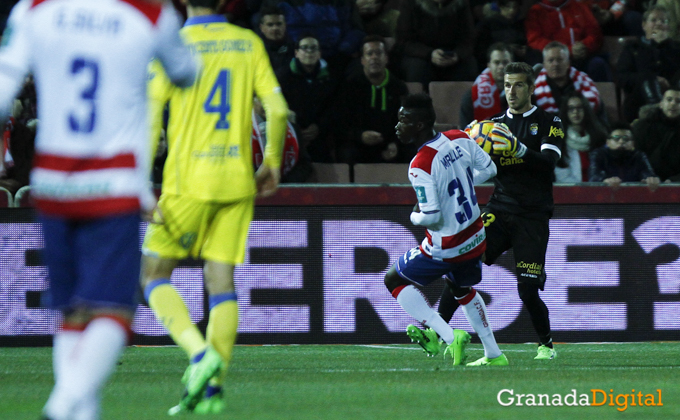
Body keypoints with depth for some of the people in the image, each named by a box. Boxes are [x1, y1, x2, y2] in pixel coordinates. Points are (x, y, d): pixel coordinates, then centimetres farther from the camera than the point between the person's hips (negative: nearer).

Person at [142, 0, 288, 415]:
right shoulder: (249, 43, 7)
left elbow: (150, 121, -10)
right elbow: (278, 109, 4)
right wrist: (272, 163, 17)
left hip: (188, 180, -4)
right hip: (238, 182, 4)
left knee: (154, 275, 6)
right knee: (221, 280, 6)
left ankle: (200, 353, -15)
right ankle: (213, 388, -1)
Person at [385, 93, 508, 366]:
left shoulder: (420, 166, -26)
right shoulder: (458, 139, -5)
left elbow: (431, 217, -27)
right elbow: (488, 169, 9)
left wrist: (414, 216, -5)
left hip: (446, 249, -8)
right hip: (476, 239, 8)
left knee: (394, 280, 10)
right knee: (462, 288, 32)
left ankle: (449, 337, -1)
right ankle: (494, 355, 36)